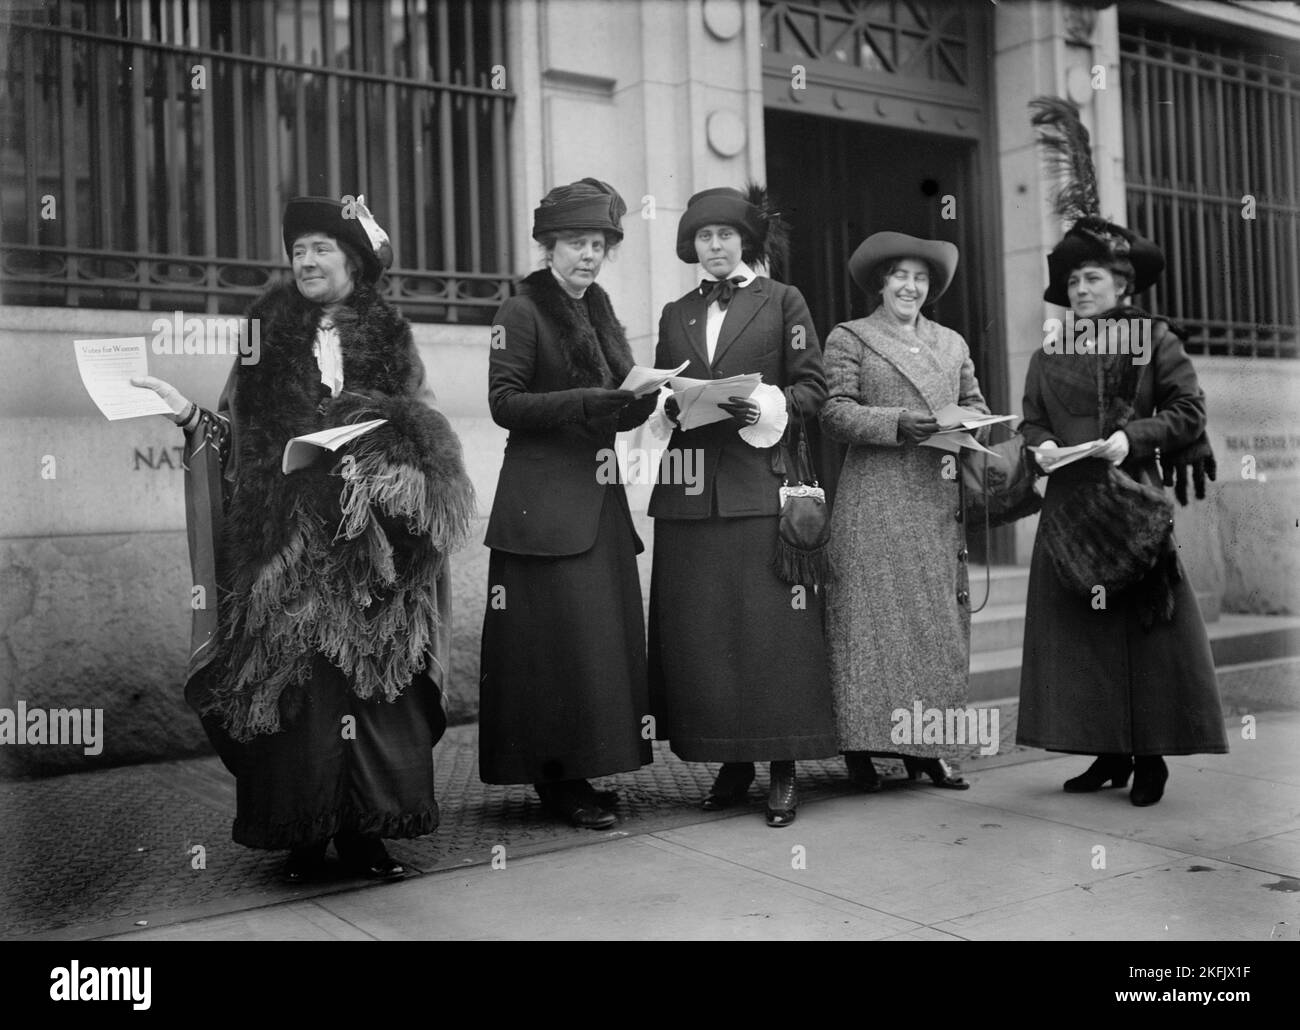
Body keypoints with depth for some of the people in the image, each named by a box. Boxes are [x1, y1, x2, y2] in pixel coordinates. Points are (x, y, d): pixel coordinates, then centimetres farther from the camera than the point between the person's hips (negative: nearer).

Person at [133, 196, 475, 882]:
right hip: (287, 540, 0)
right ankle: (301, 834, 6)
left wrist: (375, 462, -10)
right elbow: (237, 435, 8)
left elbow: (414, 440, 8)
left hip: (366, 541, 0)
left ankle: (365, 829, 7)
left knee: (369, 672, -2)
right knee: (292, 678, -3)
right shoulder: (267, 335, 11)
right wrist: (186, 412, -8)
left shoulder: (389, 339, 10)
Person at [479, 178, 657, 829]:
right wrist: (580, 404, -20)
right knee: (560, 638, -6)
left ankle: (581, 768, 15)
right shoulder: (523, 312, -3)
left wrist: (643, 398, -4)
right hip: (545, 502, -7)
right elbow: (504, 402, -12)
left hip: (600, 499, 7)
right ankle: (558, 780, 4)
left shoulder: (599, 312, 18)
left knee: (610, 634, 5)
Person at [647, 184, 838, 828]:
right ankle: (731, 761, 10)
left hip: (760, 484, -3)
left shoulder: (782, 302, 9)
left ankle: (783, 769, 1)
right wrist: (670, 407, -3)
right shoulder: (675, 314, 19)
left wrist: (759, 407, -13)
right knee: (701, 629, 1)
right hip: (690, 490, 4)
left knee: (770, 626, -6)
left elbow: (812, 387, 3)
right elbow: (659, 394, 19)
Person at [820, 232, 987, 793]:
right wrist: (898, 423, -17)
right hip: (875, 502, -5)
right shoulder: (848, 338, 6)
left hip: (939, 501, 5)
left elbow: (975, 404, 20)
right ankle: (862, 744, 0)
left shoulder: (952, 343, 20)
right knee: (874, 614, -6)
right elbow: (835, 411, -4)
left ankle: (928, 747, 10)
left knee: (940, 620, 4)